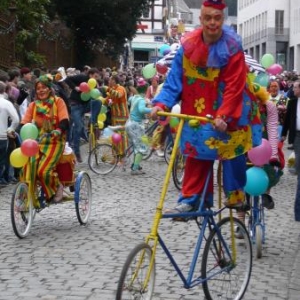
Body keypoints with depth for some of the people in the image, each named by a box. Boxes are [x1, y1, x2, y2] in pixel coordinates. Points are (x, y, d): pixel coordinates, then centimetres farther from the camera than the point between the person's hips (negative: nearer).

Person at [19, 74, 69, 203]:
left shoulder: (58, 101, 0)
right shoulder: (33, 105, 9)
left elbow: (64, 121, -12)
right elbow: (24, 122, 1)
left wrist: (58, 131, -33)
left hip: (54, 141, -4)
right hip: (37, 141, 4)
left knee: (43, 170, -24)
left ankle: (57, 187, 5)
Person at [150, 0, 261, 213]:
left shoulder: (232, 47, -17)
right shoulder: (188, 45, -7)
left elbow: (234, 87, -20)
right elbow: (175, 79, -5)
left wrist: (223, 115, -30)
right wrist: (162, 104, -18)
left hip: (227, 113, -3)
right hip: (198, 111, 3)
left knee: (232, 151, 3)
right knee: (198, 155, 4)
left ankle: (235, 193, 21)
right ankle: (191, 199, 7)